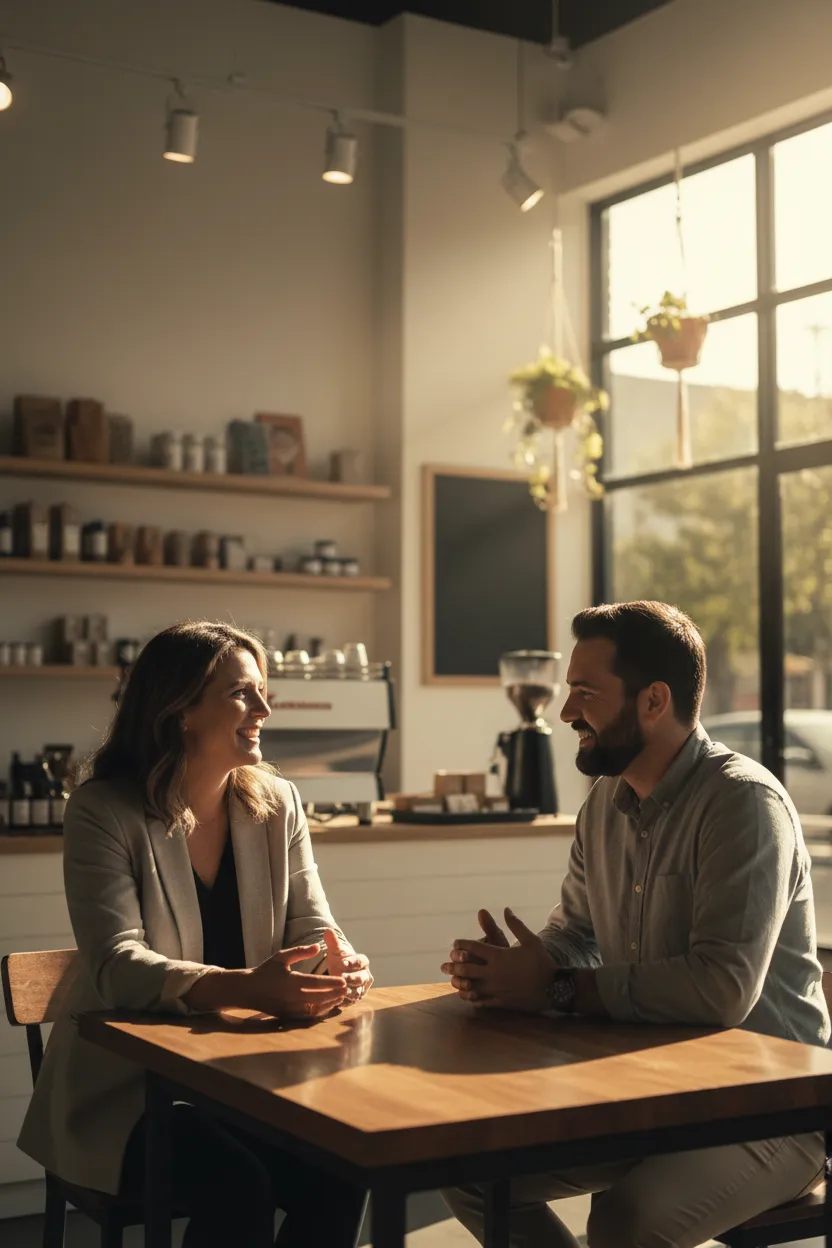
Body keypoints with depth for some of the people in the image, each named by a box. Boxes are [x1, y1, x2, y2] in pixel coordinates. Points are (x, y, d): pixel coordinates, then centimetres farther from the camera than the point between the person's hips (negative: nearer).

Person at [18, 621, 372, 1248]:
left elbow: (313, 928, 4)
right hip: (129, 1085, -4)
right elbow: (117, 965, -22)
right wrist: (244, 988, -39)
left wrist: (345, 966, -23)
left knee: (342, 1171, -22)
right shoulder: (105, 811, -11)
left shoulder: (277, 803, 4)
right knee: (236, 1185, -30)